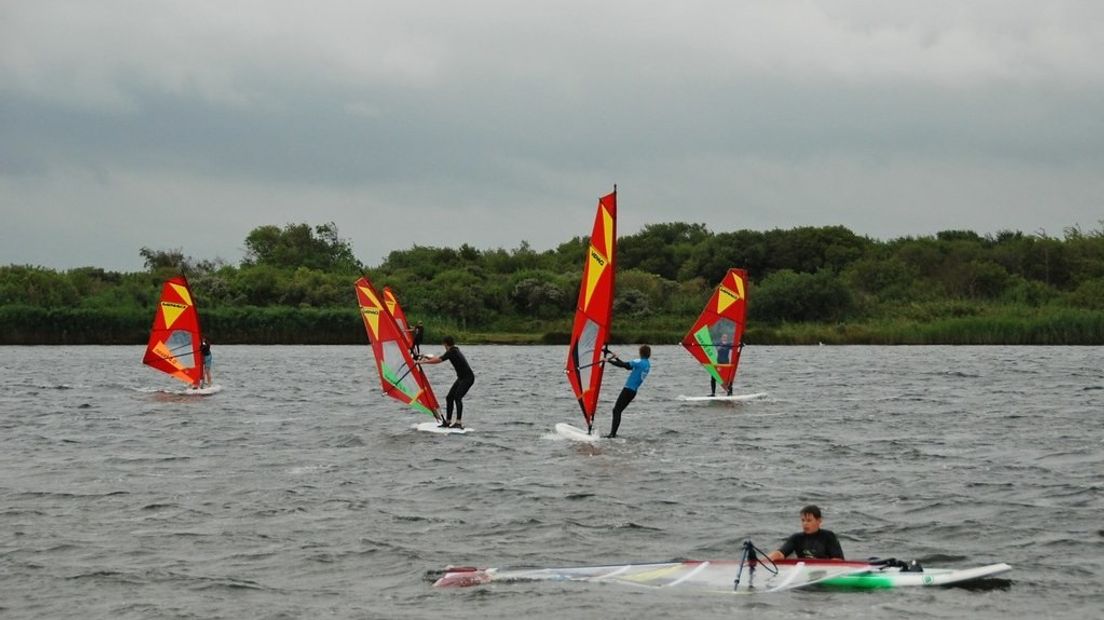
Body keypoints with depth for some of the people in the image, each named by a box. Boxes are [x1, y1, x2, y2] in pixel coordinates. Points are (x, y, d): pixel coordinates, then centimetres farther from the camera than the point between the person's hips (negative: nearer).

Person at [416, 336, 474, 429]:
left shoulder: (451, 352, -16)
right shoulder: (454, 351, 13)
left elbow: (438, 360, -22)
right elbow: (440, 357, 26)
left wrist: (422, 362, -14)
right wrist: (427, 357, 33)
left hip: (468, 377, -10)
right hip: (461, 378, 10)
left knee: (457, 397, -22)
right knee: (449, 397, 7)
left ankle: (459, 423, -28)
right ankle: (447, 422, 9)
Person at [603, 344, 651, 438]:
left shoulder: (640, 362, -13)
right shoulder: (648, 365, 14)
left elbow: (623, 365, -15)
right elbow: (628, 367, 22)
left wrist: (609, 360, -5)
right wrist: (616, 358, 24)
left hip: (628, 390, -8)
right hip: (634, 391, 8)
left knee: (616, 410, -7)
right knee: (618, 410, 13)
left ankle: (613, 434, -16)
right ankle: (613, 433, 10)